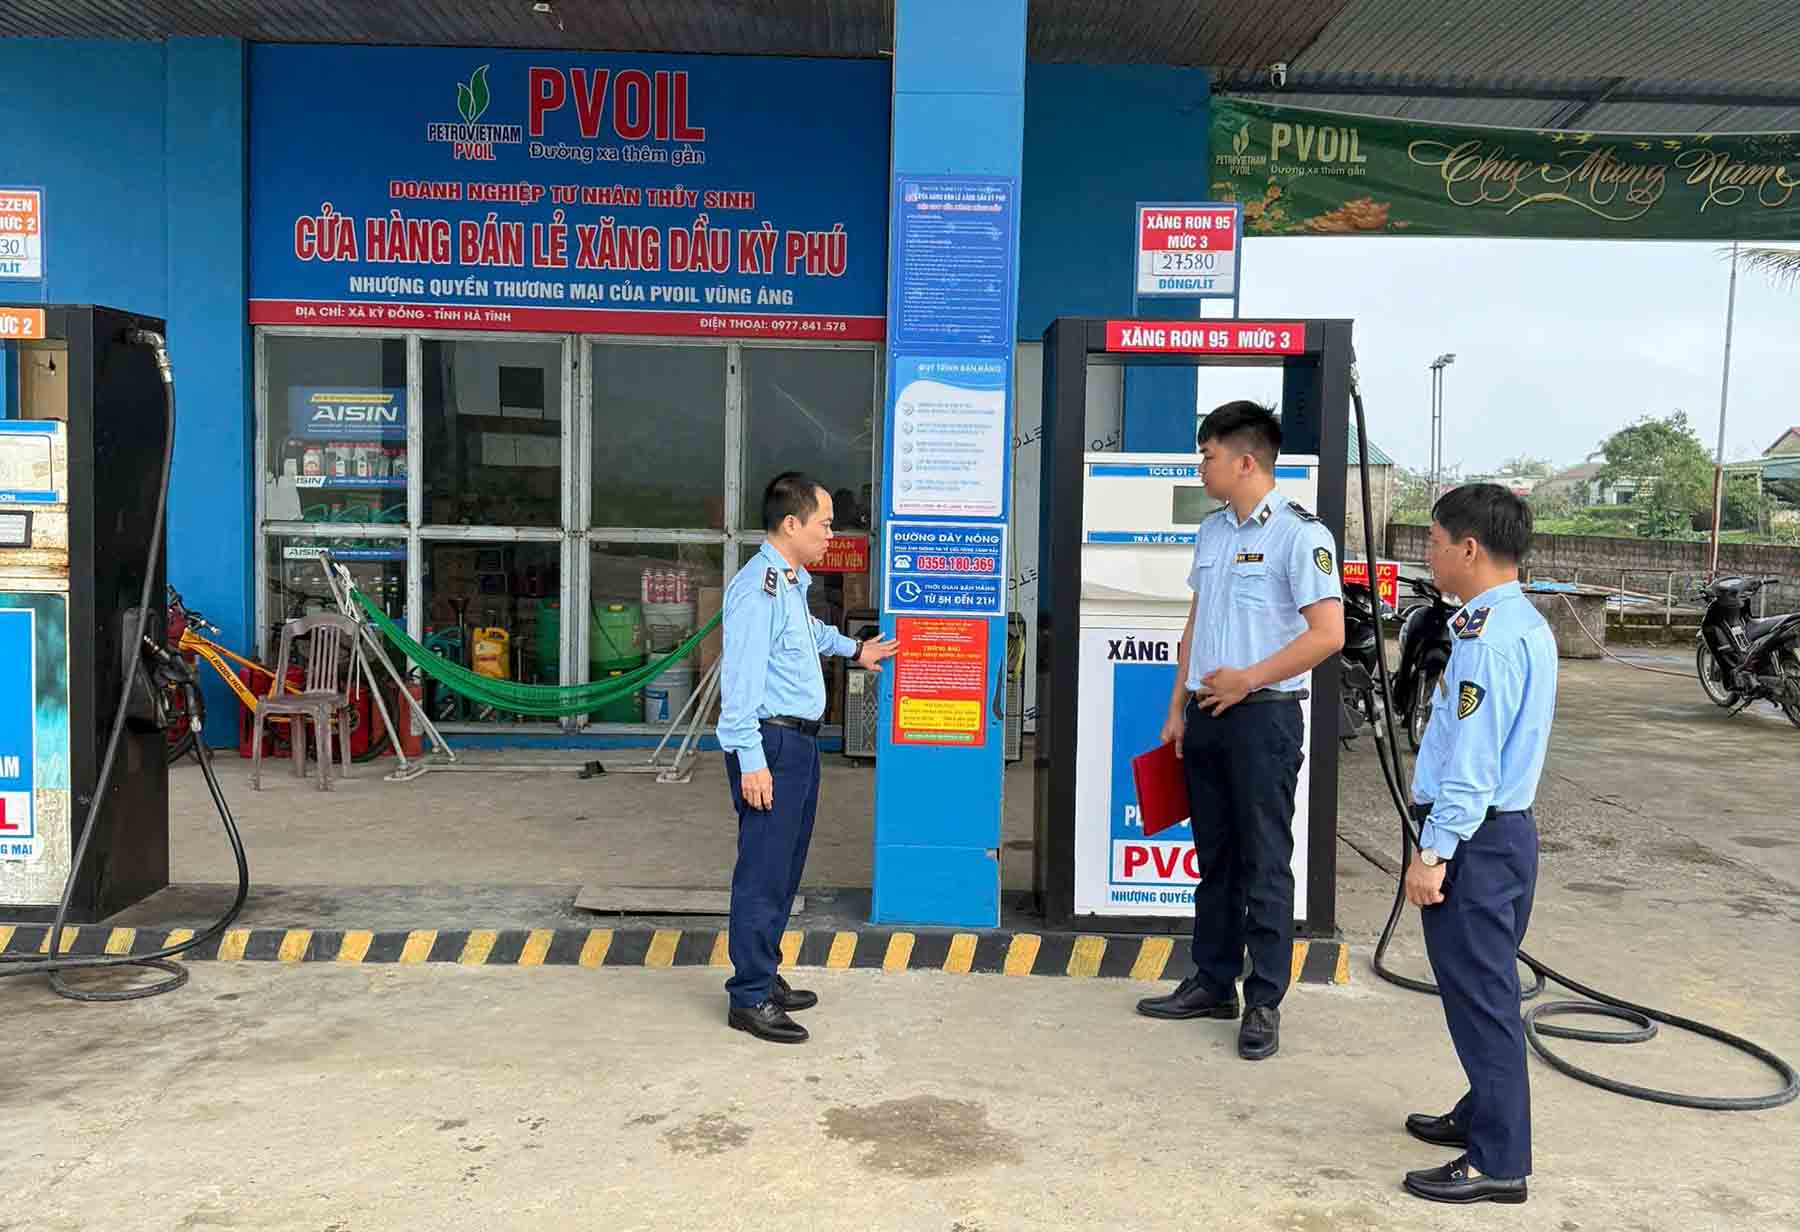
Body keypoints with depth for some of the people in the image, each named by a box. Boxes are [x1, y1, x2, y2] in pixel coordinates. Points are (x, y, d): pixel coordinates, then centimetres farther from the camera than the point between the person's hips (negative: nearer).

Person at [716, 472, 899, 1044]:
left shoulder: (792, 583, 15)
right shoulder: (757, 588, -17)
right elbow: (741, 679, -21)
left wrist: (853, 649, 51)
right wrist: (751, 760, -23)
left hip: (799, 741, 10)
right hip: (769, 744, -10)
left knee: (784, 868, 16)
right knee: (763, 872, -5)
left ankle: (764, 977, 28)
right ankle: (750, 997, 2)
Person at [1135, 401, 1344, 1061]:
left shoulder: (1299, 534, -11)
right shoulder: (1212, 532, 13)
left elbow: (1328, 634, -17)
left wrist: (1247, 679, -15)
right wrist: (1178, 708, 14)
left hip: (1261, 715, -7)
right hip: (1206, 714, 7)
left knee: (1264, 864, 0)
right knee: (1214, 857, 14)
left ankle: (1265, 1001, 10)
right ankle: (1213, 983, 25)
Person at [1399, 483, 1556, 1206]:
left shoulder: (1489, 638, -20)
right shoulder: (1526, 625, 12)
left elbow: (1472, 763, -23)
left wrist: (1434, 852, -20)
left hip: (1475, 839, -10)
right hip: (1505, 828, 10)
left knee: (1480, 994, -2)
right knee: (1483, 986, 21)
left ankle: (1499, 1162, 6)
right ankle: (1485, 1115, 35)